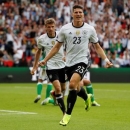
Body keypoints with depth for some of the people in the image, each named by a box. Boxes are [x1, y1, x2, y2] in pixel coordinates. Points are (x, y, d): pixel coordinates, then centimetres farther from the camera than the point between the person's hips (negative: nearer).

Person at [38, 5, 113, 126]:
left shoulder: (90, 29, -2)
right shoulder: (65, 29, -1)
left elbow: (97, 47, 9)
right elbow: (57, 47, 8)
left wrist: (106, 60, -2)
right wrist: (45, 60, 3)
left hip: (82, 62, -3)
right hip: (69, 63, 3)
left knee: (72, 84, -25)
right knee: (76, 89, 15)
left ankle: (67, 114, -13)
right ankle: (87, 98, 54)